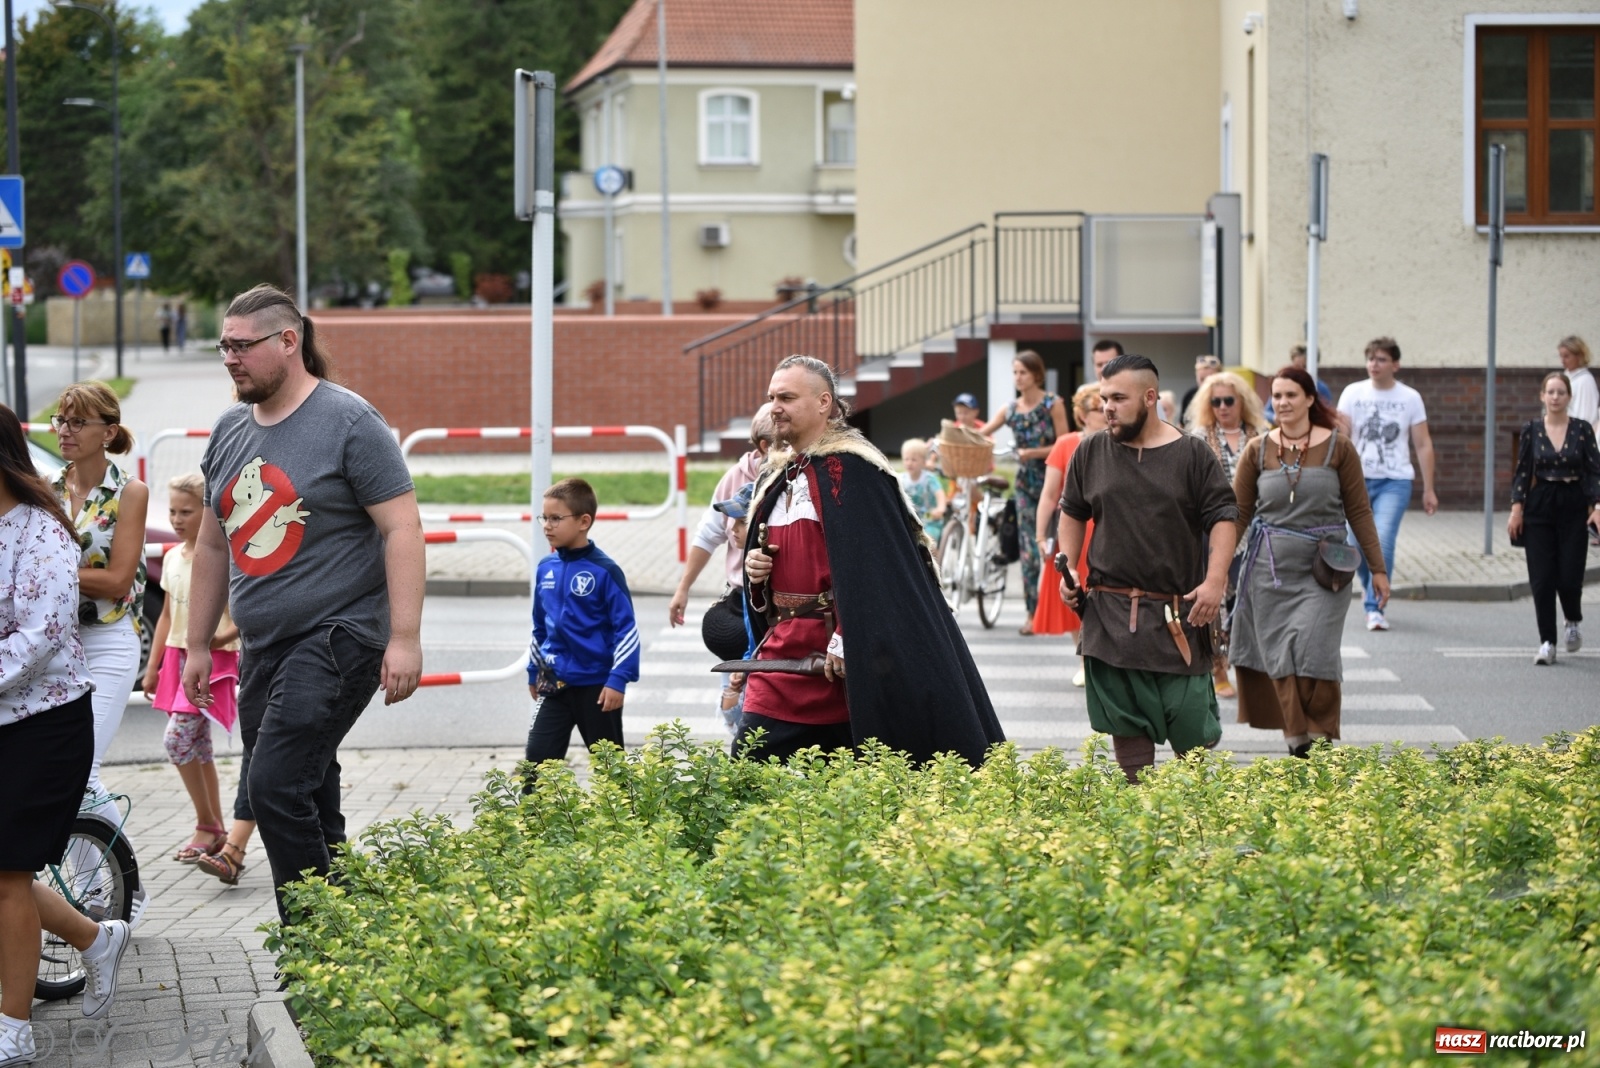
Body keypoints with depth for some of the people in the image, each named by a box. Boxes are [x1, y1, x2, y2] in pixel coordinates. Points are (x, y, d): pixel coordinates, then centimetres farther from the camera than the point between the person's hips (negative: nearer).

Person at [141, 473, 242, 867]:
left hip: (212, 660, -7)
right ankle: (216, 831, 15)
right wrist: (153, 666, 18)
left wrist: (220, 637, -31)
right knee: (198, 747, 9)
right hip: (177, 657, 7)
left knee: (178, 739, -16)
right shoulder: (172, 558, 12)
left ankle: (207, 825, -4)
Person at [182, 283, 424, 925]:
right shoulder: (229, 432, 14)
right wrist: (198, 645, 20)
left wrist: (405, 639, -18)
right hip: (263, 649, 7)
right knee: (306, 802, 9)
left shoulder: (348, 422, -7)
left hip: (338, 637, -7)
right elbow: (213, 545, 22)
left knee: (277, 787, -18)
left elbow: (402, 529, -11)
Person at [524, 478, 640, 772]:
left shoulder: (604, 571, -13)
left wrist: (618, 680, -16)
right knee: (538, 758, -1)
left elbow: (626, 628, -13)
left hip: (597, 686, -5)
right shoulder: (545, 569, 5)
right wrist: (534, 672, 21)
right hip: (554, 684, 5)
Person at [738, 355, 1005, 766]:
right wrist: (754, 567, 4)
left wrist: (845, 641, -21)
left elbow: (867, 565, -17)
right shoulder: (776, 478, 17)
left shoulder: (850, 468, -10)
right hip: (783, 650, 8)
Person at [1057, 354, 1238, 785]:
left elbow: (1223, 518, -1)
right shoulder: (1090, 452, 8)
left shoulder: (1192, 454, 0)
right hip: (1110, 614, 2)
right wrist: (1067, 571, 8)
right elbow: (1073, 513, 19)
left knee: (1190, 722, -3)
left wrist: (1215, 581, -12)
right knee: (1125, 724, 2)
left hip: (1178, 614, -2)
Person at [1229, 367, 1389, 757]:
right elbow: (1238, 513, 4)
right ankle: (1297, 739, 13)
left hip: (1322, 569, -2)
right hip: (1270, 570, 2)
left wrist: (1377, 568, 2)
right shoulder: (1258, 451, 4)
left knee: (1313, 651, -12)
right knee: (1279, 656, 2)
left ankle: (1322, 738, 2)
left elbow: (1359, 512, 3)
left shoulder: (1337, 447, 0)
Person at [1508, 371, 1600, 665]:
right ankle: (1547, 642, 2)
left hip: (1574, 508, -1)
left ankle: (1574, 621, 28)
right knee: (1541, 578, -4)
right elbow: (1522, 473, 5)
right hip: (1539, 508, 1)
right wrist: (1517, 508, -3)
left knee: (1569, 575, -4)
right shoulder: (1531, 430, 3)